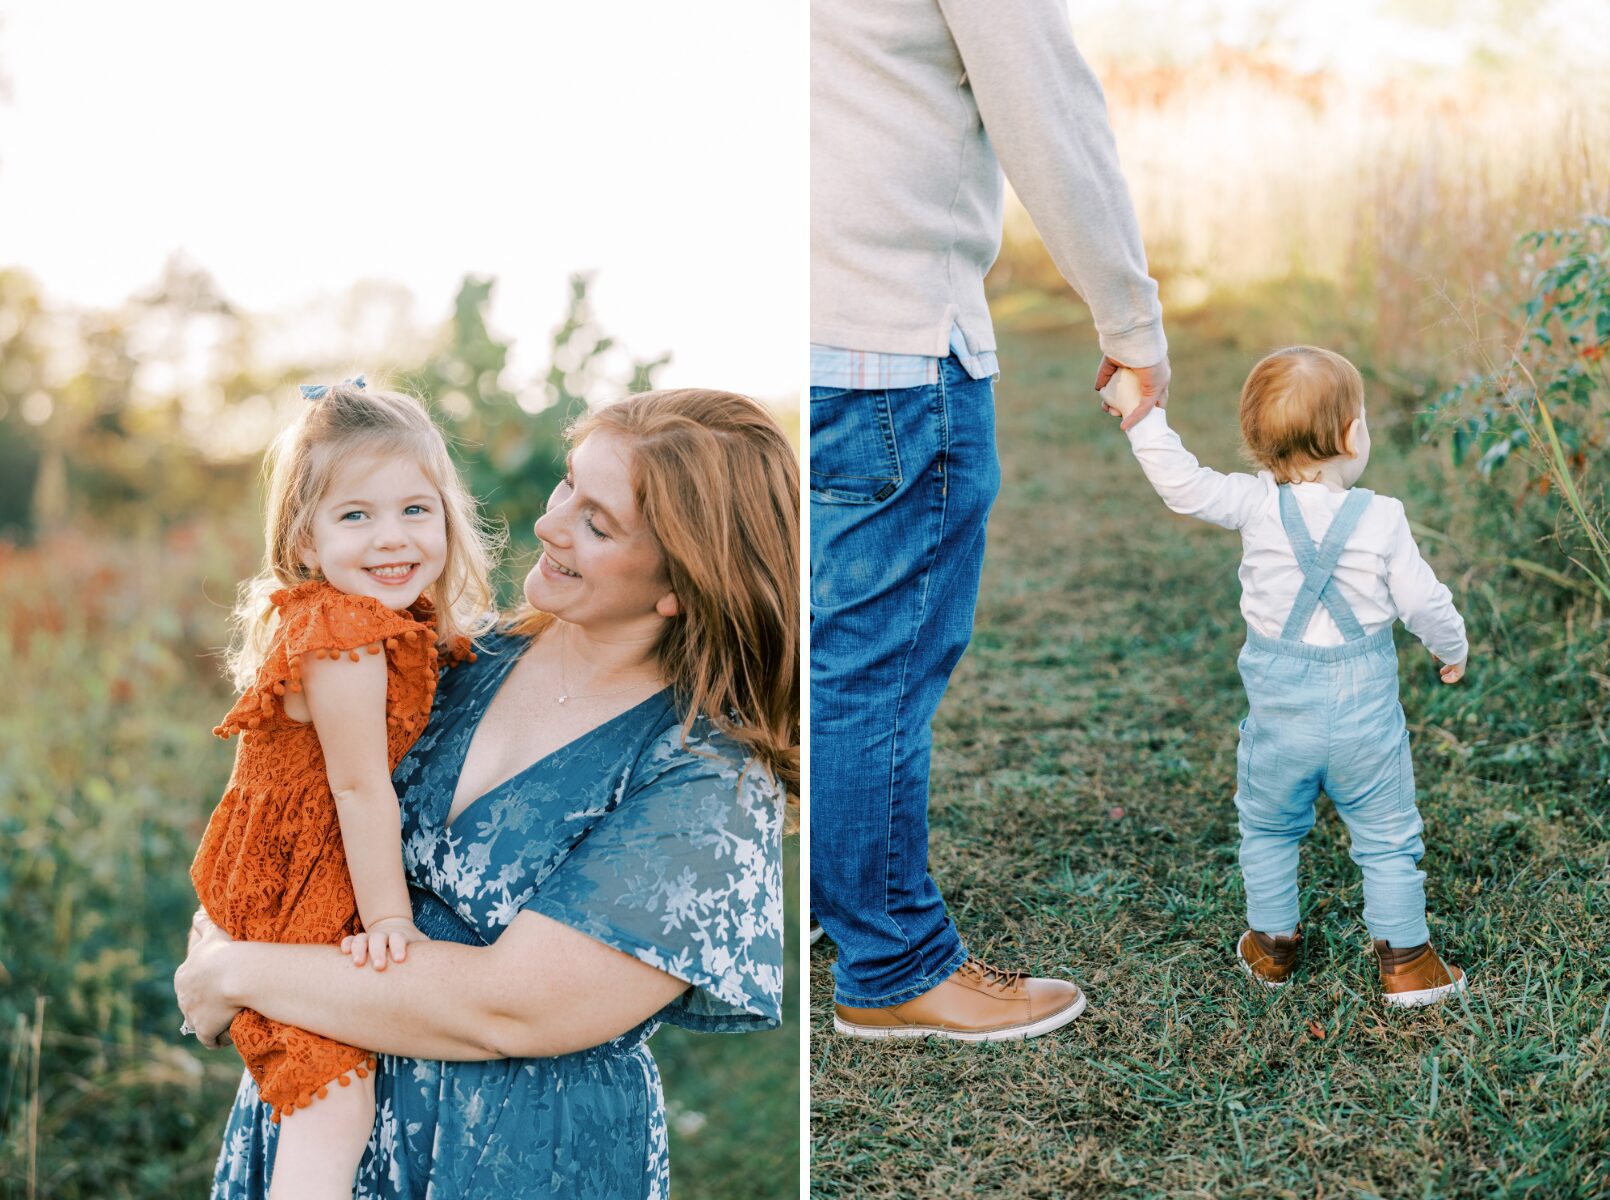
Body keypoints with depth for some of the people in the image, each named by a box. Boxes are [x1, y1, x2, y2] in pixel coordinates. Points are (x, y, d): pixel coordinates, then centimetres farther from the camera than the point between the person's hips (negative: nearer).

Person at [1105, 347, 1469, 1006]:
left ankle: (1273, 942, 32)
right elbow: (1422, 600, -3)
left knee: (1268, 828, 22)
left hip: (1280, 712, 1)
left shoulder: (1255, 505, -12)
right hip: (1365, 712, -1)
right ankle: (1405, 960, 17)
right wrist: (1453, 647, 16)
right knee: (1387, 836, 13)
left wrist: (1144, 419, -6)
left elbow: (1184, 485, -14)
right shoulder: (1382, 519, -10)